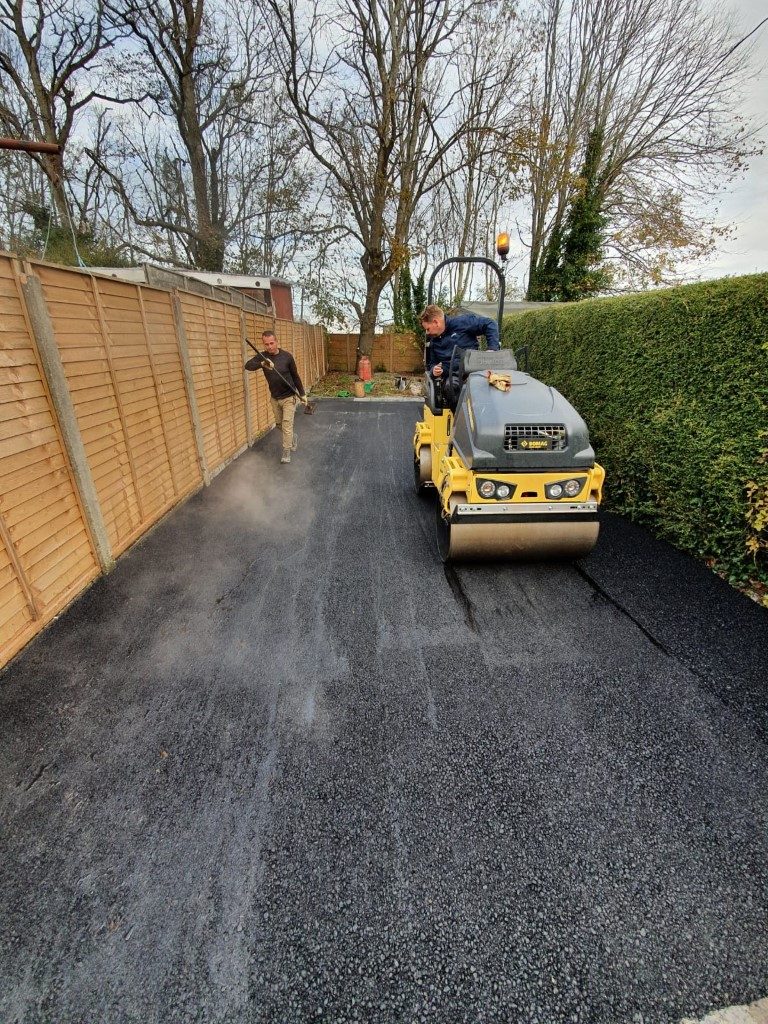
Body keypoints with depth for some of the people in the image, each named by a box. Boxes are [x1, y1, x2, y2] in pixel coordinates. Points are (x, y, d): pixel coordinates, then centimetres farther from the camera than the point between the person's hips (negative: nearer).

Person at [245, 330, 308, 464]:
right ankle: (293, 436, 43)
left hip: (289, 397, -4)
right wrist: (262, 364, -44)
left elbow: (295, 376, -1)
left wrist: (302, 394, 1)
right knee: (279, 424, 17)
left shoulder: (286, 356, -11)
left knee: (287, 425, -5)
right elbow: (248, 365, -25)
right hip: (274, 398, 4)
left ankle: (286, 451, 8)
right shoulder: (262, 356, -7)